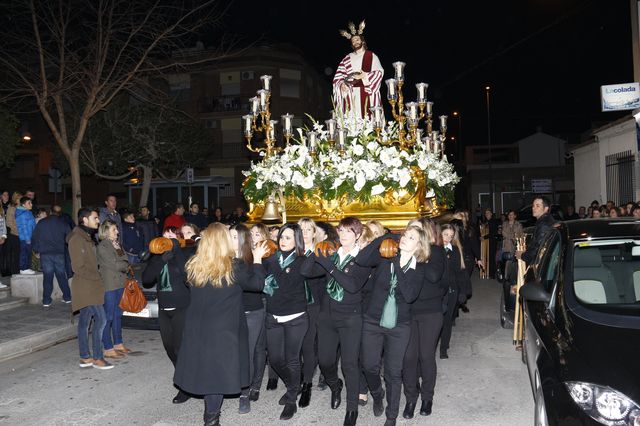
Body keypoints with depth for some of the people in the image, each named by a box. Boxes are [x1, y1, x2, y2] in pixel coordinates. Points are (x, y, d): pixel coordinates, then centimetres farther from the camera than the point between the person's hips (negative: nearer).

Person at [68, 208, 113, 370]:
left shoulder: (87, 237, 15)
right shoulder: (77, 238, -14)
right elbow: (78, 267, -17)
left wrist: (96, 278, 9)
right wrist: (97, 278, -11)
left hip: (89, 286, 9)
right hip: (86, 287, -9)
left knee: (85, 321, 12)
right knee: (100, 319, -10)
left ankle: (85, 357, 19)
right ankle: (97, 358, -3)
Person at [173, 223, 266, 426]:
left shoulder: (193, 265, -4)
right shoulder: (233, 267, -15)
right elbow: (257, 283, -4)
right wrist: (257, 259, 7)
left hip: (197, 327, 5)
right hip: (223, 329, -4)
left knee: (204, 367, 17)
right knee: (219, 371, 7)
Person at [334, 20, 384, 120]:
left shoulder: (371, 56, 10)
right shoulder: (347, 59, 15)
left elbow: (379, 72, -1)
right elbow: (339, 76, 9)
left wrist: (365, 76, -14)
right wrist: (341, 84, -12)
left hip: (367, 94, -2)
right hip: (351, 95, 2)